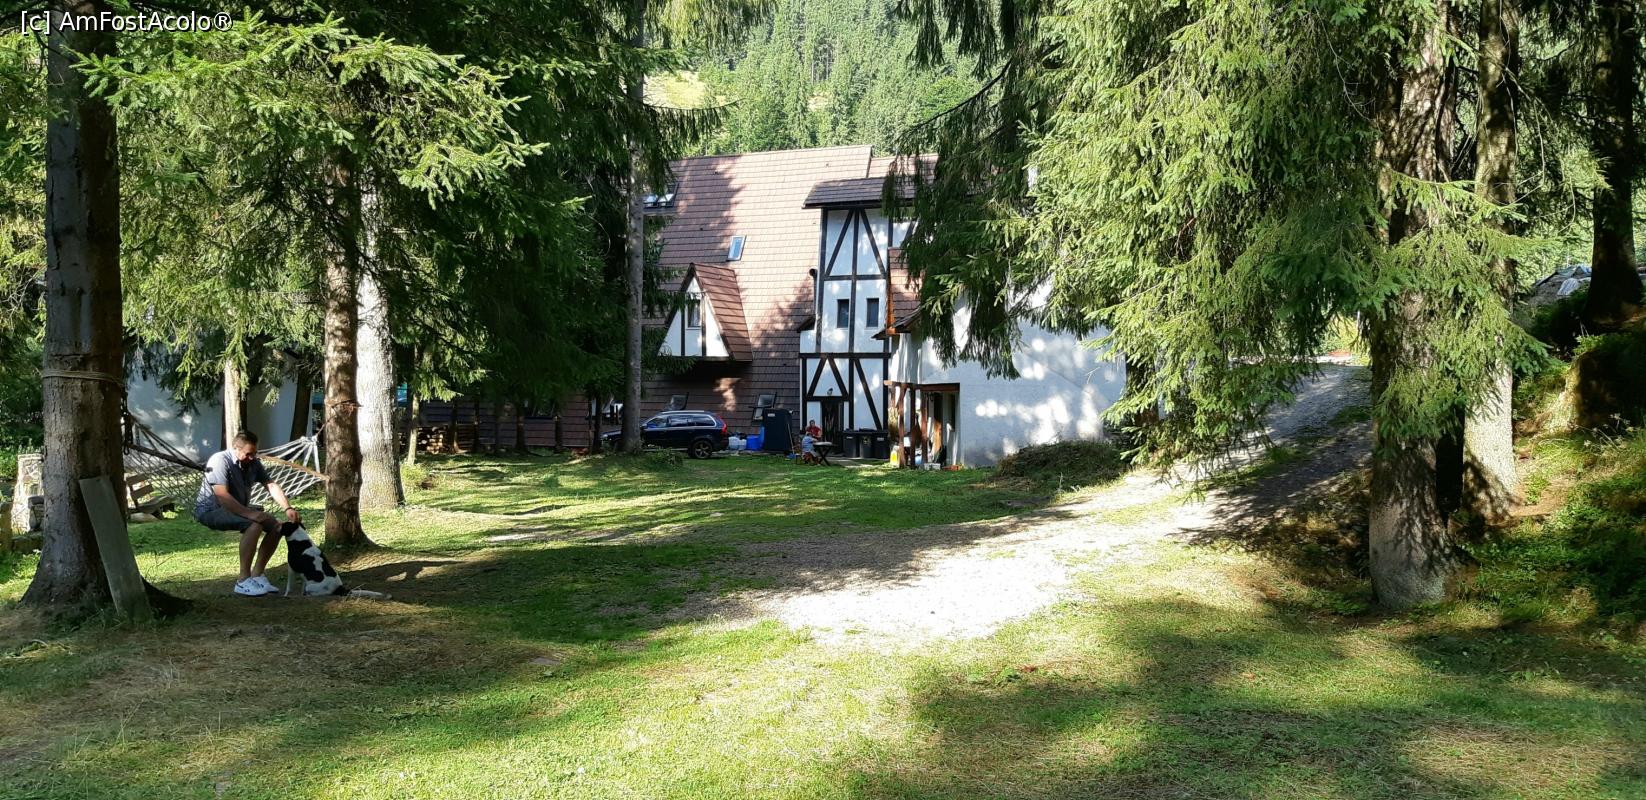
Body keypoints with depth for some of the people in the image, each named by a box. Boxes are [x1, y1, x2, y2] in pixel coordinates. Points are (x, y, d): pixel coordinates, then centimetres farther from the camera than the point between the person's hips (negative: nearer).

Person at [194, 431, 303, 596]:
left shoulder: (253, 463, 0)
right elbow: (222, 496, -33)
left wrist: (288, 509, -19)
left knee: (276, 526, -6)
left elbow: (271, 485, -4)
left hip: (239, 508, 8)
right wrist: (249, 514, -38)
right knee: (254, 524, -32)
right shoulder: (220, 461, -23)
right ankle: (243, 581, -28)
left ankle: (256, 575, 2)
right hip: (210, 510, -8)